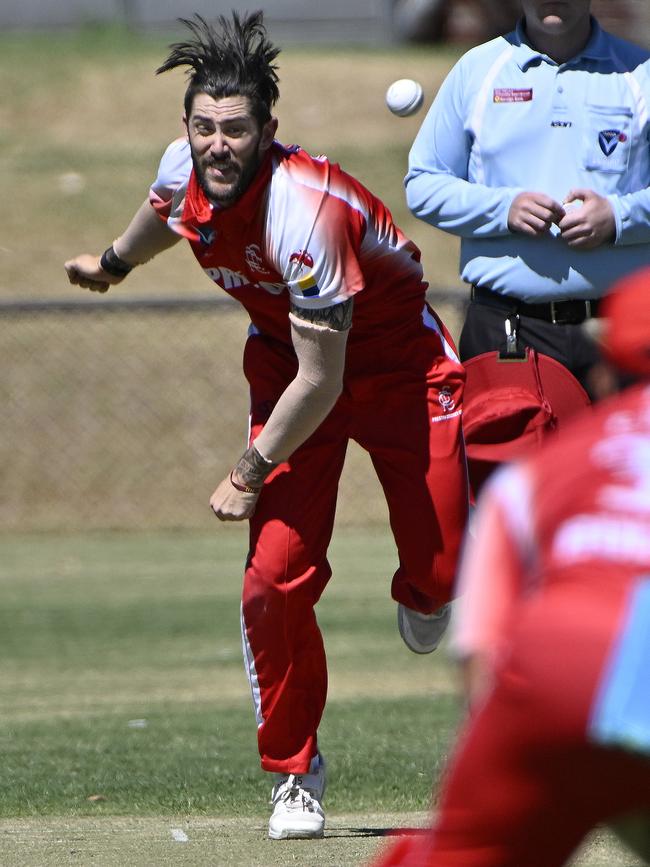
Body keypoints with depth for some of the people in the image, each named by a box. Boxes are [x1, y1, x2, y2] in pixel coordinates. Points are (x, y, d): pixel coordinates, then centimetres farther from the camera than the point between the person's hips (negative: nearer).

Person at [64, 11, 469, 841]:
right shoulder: (183, 170, -14)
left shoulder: (304, 209, -34)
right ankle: (294, 775, 6)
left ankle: (417, 595, 28)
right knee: (276, 578, -9)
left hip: (398, 361, -5)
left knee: (441, 568, -12)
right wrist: (115, 263, 37)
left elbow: (322, 380, -29)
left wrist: (251, 472, -17)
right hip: (287, 361, 5)